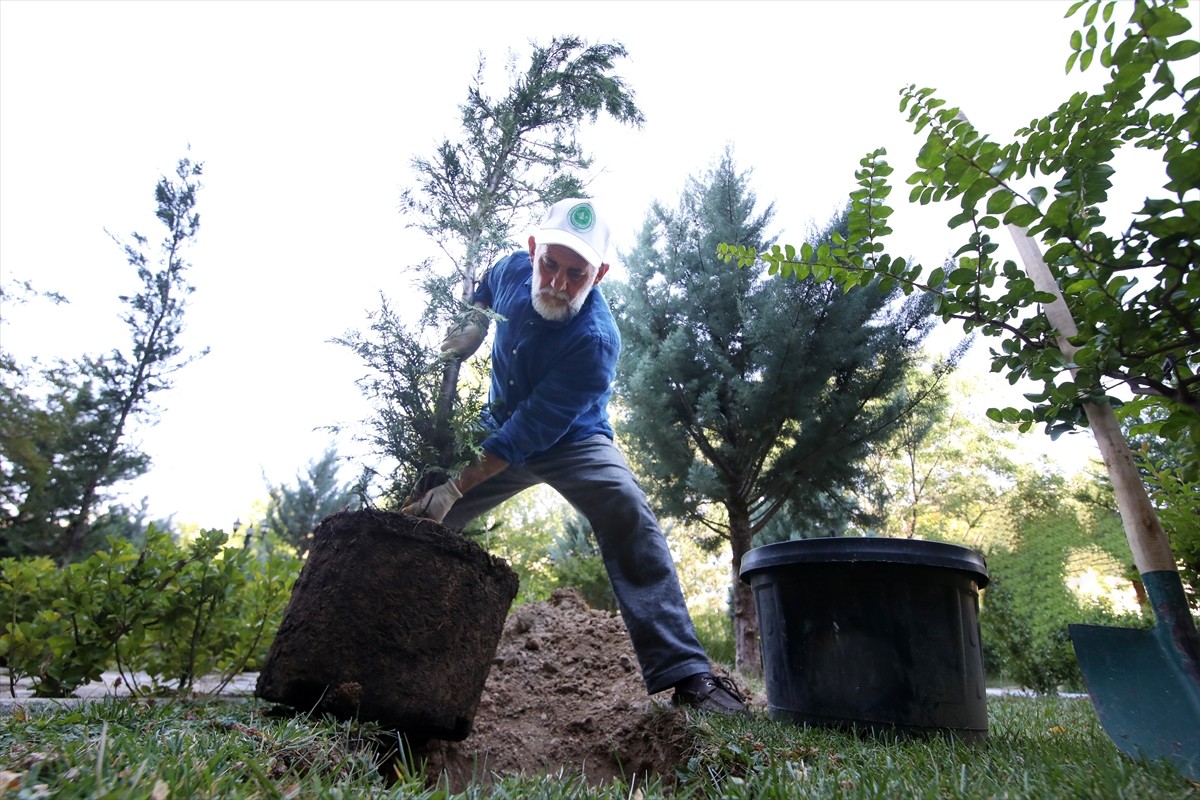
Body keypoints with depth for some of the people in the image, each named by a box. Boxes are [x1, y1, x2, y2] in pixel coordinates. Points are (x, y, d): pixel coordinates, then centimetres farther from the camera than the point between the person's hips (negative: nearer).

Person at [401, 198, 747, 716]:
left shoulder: (595, 341, -32)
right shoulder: (515, 269, -14)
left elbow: (526, 435, -32)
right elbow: (486, 287, 15)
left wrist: (456, 488, -35)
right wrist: (474, 324, -5)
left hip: (572, 439, -5)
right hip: (500, 425, 6)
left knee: (628, 513, -32)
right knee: (417, 515, 3)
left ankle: (687, 676, -27)